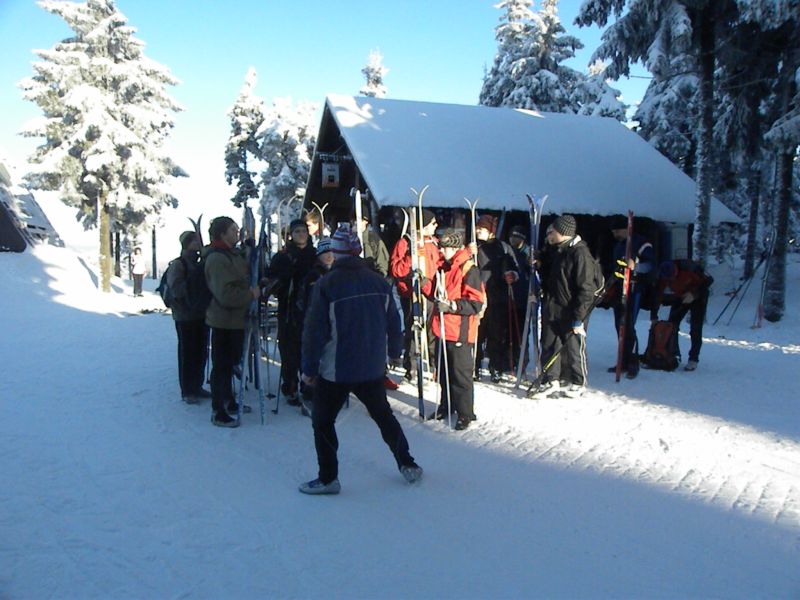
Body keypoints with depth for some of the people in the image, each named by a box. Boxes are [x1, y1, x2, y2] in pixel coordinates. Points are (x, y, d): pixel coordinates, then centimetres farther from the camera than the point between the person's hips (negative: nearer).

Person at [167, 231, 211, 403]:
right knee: (187, 353, 1)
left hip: (202, 315, 6)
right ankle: (187, 391, 10)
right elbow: (176, 288, -20)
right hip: (186, 316, -6)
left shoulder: (200, 264, 11)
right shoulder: (177, 264, -9)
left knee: (201, 352, 11)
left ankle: (197, 386, 23)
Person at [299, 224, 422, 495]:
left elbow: (315, 329, -14)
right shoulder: (378, 281, 0)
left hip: (336, 369, -5)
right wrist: (394, 350, 24)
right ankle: (408, 465, 28)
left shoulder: (327, 284, -14)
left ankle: (328, 478, 12)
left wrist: (309, 367, -5)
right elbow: (393, 321, 8)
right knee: (383, 414, 22)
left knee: (322, 420, 10)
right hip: (372, 367, 5)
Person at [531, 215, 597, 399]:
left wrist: (578, 317, -20)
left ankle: (577, 384, 18)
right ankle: (551, 381, 20)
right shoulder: (555, 251, 9)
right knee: (549, 346, 10)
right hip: (552, 309, 8)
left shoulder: (580, 253, -16)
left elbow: (586, 288, -18)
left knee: (574, 349, 4)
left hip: (571, 312, -8)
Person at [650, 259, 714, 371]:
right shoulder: (663, 277, -23)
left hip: (698, 297, -4)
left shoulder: (688, 268, -35)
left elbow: (709, 280, -23)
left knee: (695, 328, -11)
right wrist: (654, 317, -19)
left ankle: (693, 359, -4)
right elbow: (657, 295, -16)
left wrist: (694, 294, -31)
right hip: (680, 298, 4)